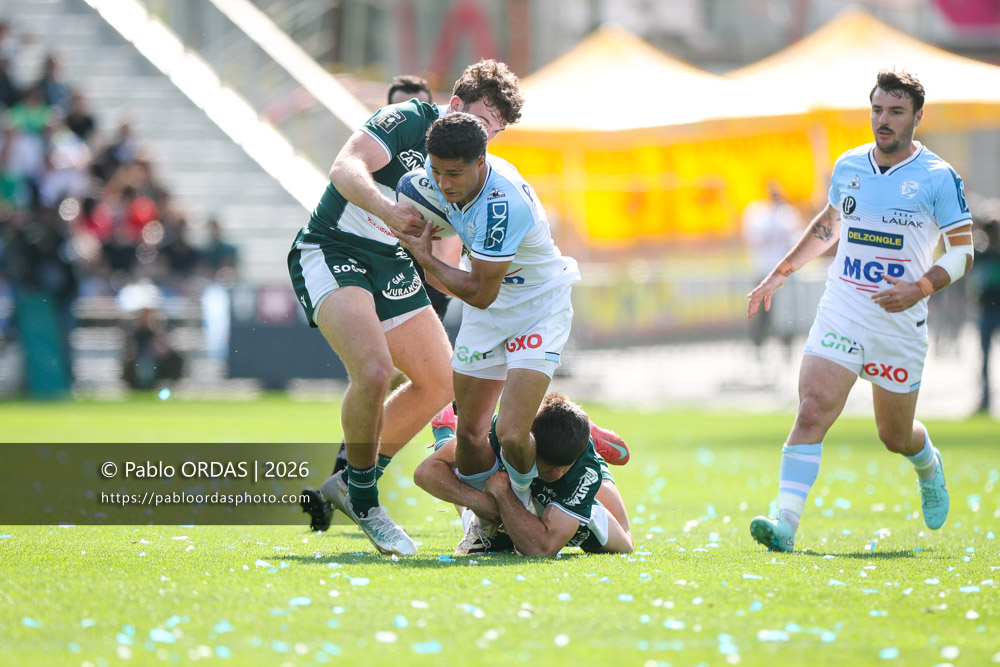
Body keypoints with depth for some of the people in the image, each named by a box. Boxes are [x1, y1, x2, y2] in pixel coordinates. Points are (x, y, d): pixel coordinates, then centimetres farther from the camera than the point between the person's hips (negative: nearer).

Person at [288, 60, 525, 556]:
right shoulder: (408, 120, -15)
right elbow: (345, 169, -29)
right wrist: (388, 209, -44)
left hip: (391, 268, 9)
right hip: (331, 254, -9)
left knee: (441, 382, 9)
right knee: (373, 370, -28)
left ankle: (349, 480, 20)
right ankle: (363, 502, -9)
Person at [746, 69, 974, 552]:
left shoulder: (938, 178, -6)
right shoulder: (848, 166, 7)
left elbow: (963, 253, -6)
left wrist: (920, 288, -23)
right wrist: (781, 272, 21)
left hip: (900, 323, -2)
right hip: (840, 313, 2)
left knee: (896, 436, 12)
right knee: (812, 411, -18)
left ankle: (930, 469, 49)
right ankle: (785, 523, -24)